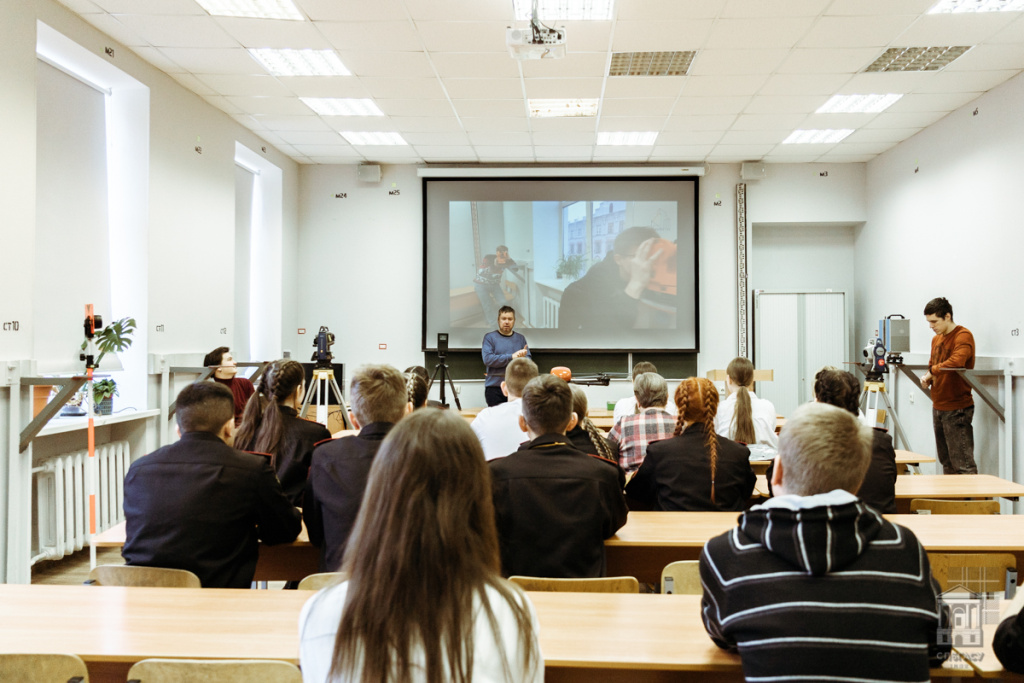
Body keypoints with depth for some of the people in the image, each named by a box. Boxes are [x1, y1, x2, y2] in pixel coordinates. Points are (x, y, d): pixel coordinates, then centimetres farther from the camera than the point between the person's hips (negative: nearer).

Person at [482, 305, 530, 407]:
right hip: (495, 388, -2)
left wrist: (522, 358, -15)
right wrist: (511, 357, -14)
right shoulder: (489, 337, 5)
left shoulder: (521, 338, 15)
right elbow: (487, 359, -10)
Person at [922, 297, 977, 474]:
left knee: (962, 464, -10)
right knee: (946, 462, 16)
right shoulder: (936, 339, 14)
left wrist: (933, 371, -16)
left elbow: (957, 361, -29)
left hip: (957, 409, -9)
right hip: (938, 407, 9)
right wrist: (927, 377, 3)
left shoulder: (963, 335, -12)